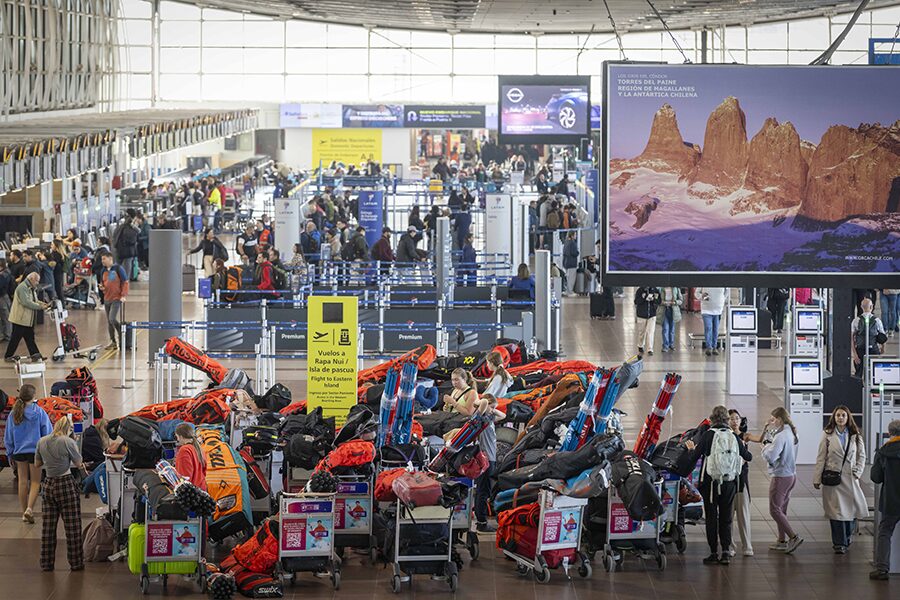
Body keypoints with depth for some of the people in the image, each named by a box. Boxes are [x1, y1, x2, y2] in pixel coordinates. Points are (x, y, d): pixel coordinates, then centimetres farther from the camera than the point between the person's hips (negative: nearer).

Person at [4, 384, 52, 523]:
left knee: (23, 481, 13)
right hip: (35, 450, -3)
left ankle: (24, 512, 17)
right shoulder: (39, 412, -11)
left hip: (19, 451, 3)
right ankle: (29, 508, -14)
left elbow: (8, 437, 4)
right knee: (35, 482, 5)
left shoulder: (13, 414, -3)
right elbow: (48, 432, -8)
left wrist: (10, 452, 15)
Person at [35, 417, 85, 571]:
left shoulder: (42, 441, 3)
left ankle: (46, 563, 15)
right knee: (72, 526, 3)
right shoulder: (68, 442, -13)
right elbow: (78, 464, -4)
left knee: (48, 526, 11)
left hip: (48, 484, 5)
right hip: (66, 484, -5)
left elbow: (37, 464, 13)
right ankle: (76, 563, 7)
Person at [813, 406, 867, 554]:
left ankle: (848, 535, 29)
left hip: (850, 477, 2)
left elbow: (861, 456, 13)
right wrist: (817, 479, -2)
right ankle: (839, 543, 2)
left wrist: (857, 472, -1)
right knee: (836, 510, -5)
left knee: (852, 507, 2)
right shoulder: (828, 435, 0)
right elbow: (821, 458, 0)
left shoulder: (855, 436, 7)